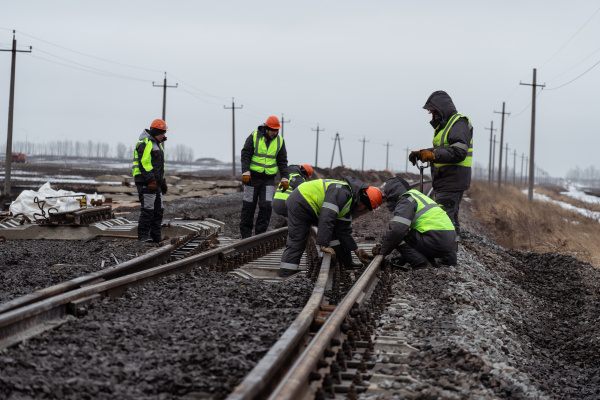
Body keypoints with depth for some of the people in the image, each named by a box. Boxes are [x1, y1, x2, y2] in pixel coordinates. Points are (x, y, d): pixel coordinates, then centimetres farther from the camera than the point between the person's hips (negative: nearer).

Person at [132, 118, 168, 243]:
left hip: (155, 183, 10)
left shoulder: (158, 144, 21)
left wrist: (163, 181, 23)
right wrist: (151, 181, -24)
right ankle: (143, 236, -7)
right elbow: (144, 164, -19)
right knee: (148, 209, -11)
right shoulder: (145, 144, -12)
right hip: (146, 182, -10)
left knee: (158, 209, 9)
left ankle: (156, 236, 14)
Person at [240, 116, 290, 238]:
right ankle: (245, 233, 14)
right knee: (249, 205, 3)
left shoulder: (279, 141, 3)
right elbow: (245, 155, -9)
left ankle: (260, 233, 0)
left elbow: (282, 161, 6)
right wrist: (245, 172, -20)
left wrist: (285, 178, -2)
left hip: (268, 179, 2)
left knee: (266, 206, -9)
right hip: (252, 177, -2)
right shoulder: (254, 137, -6)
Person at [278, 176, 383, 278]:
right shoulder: (342, 192, -26)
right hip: (300, 205, -10)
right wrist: (323, 245, -32)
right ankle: (285, 277, -13)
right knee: (296, 243, -13)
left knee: (341, 228, 11)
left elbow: (344, 231, 12)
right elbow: (327, 218, -33)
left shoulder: (349, 204, 7)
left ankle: (345, 263, 15)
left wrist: (356, 251, 9)